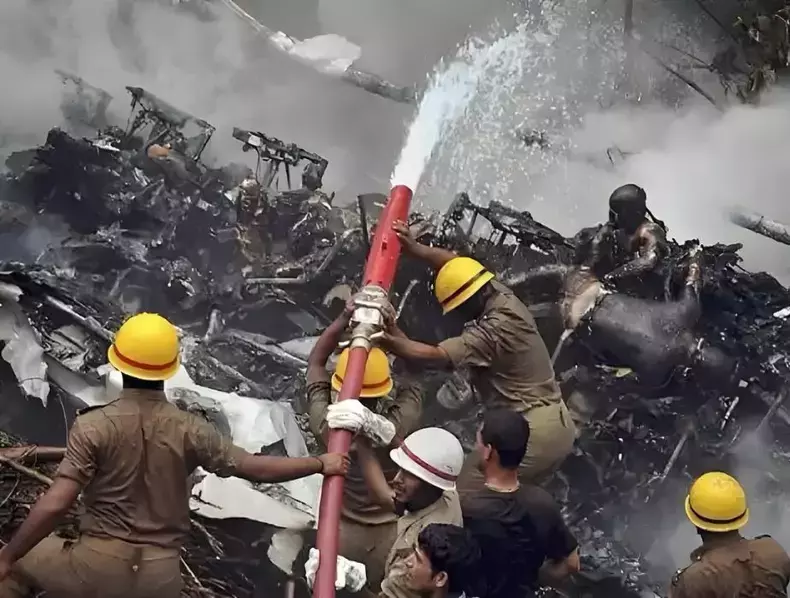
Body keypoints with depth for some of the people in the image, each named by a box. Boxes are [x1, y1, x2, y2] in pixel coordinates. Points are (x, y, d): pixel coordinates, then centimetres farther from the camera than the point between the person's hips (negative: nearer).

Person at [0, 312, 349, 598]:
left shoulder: (94, 426, -10)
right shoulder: (189, 430, -3)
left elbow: (55, 505, -15)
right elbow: (255, 468, 3)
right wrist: (320, 464, 17)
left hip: (98, 565, -2)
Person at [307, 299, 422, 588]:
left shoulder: (324, 423, -22)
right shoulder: (397, 427, -26)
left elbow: (315, 360, -7)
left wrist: (344, 318, -17)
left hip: (340, 530, 1)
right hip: (390, 532, -1)